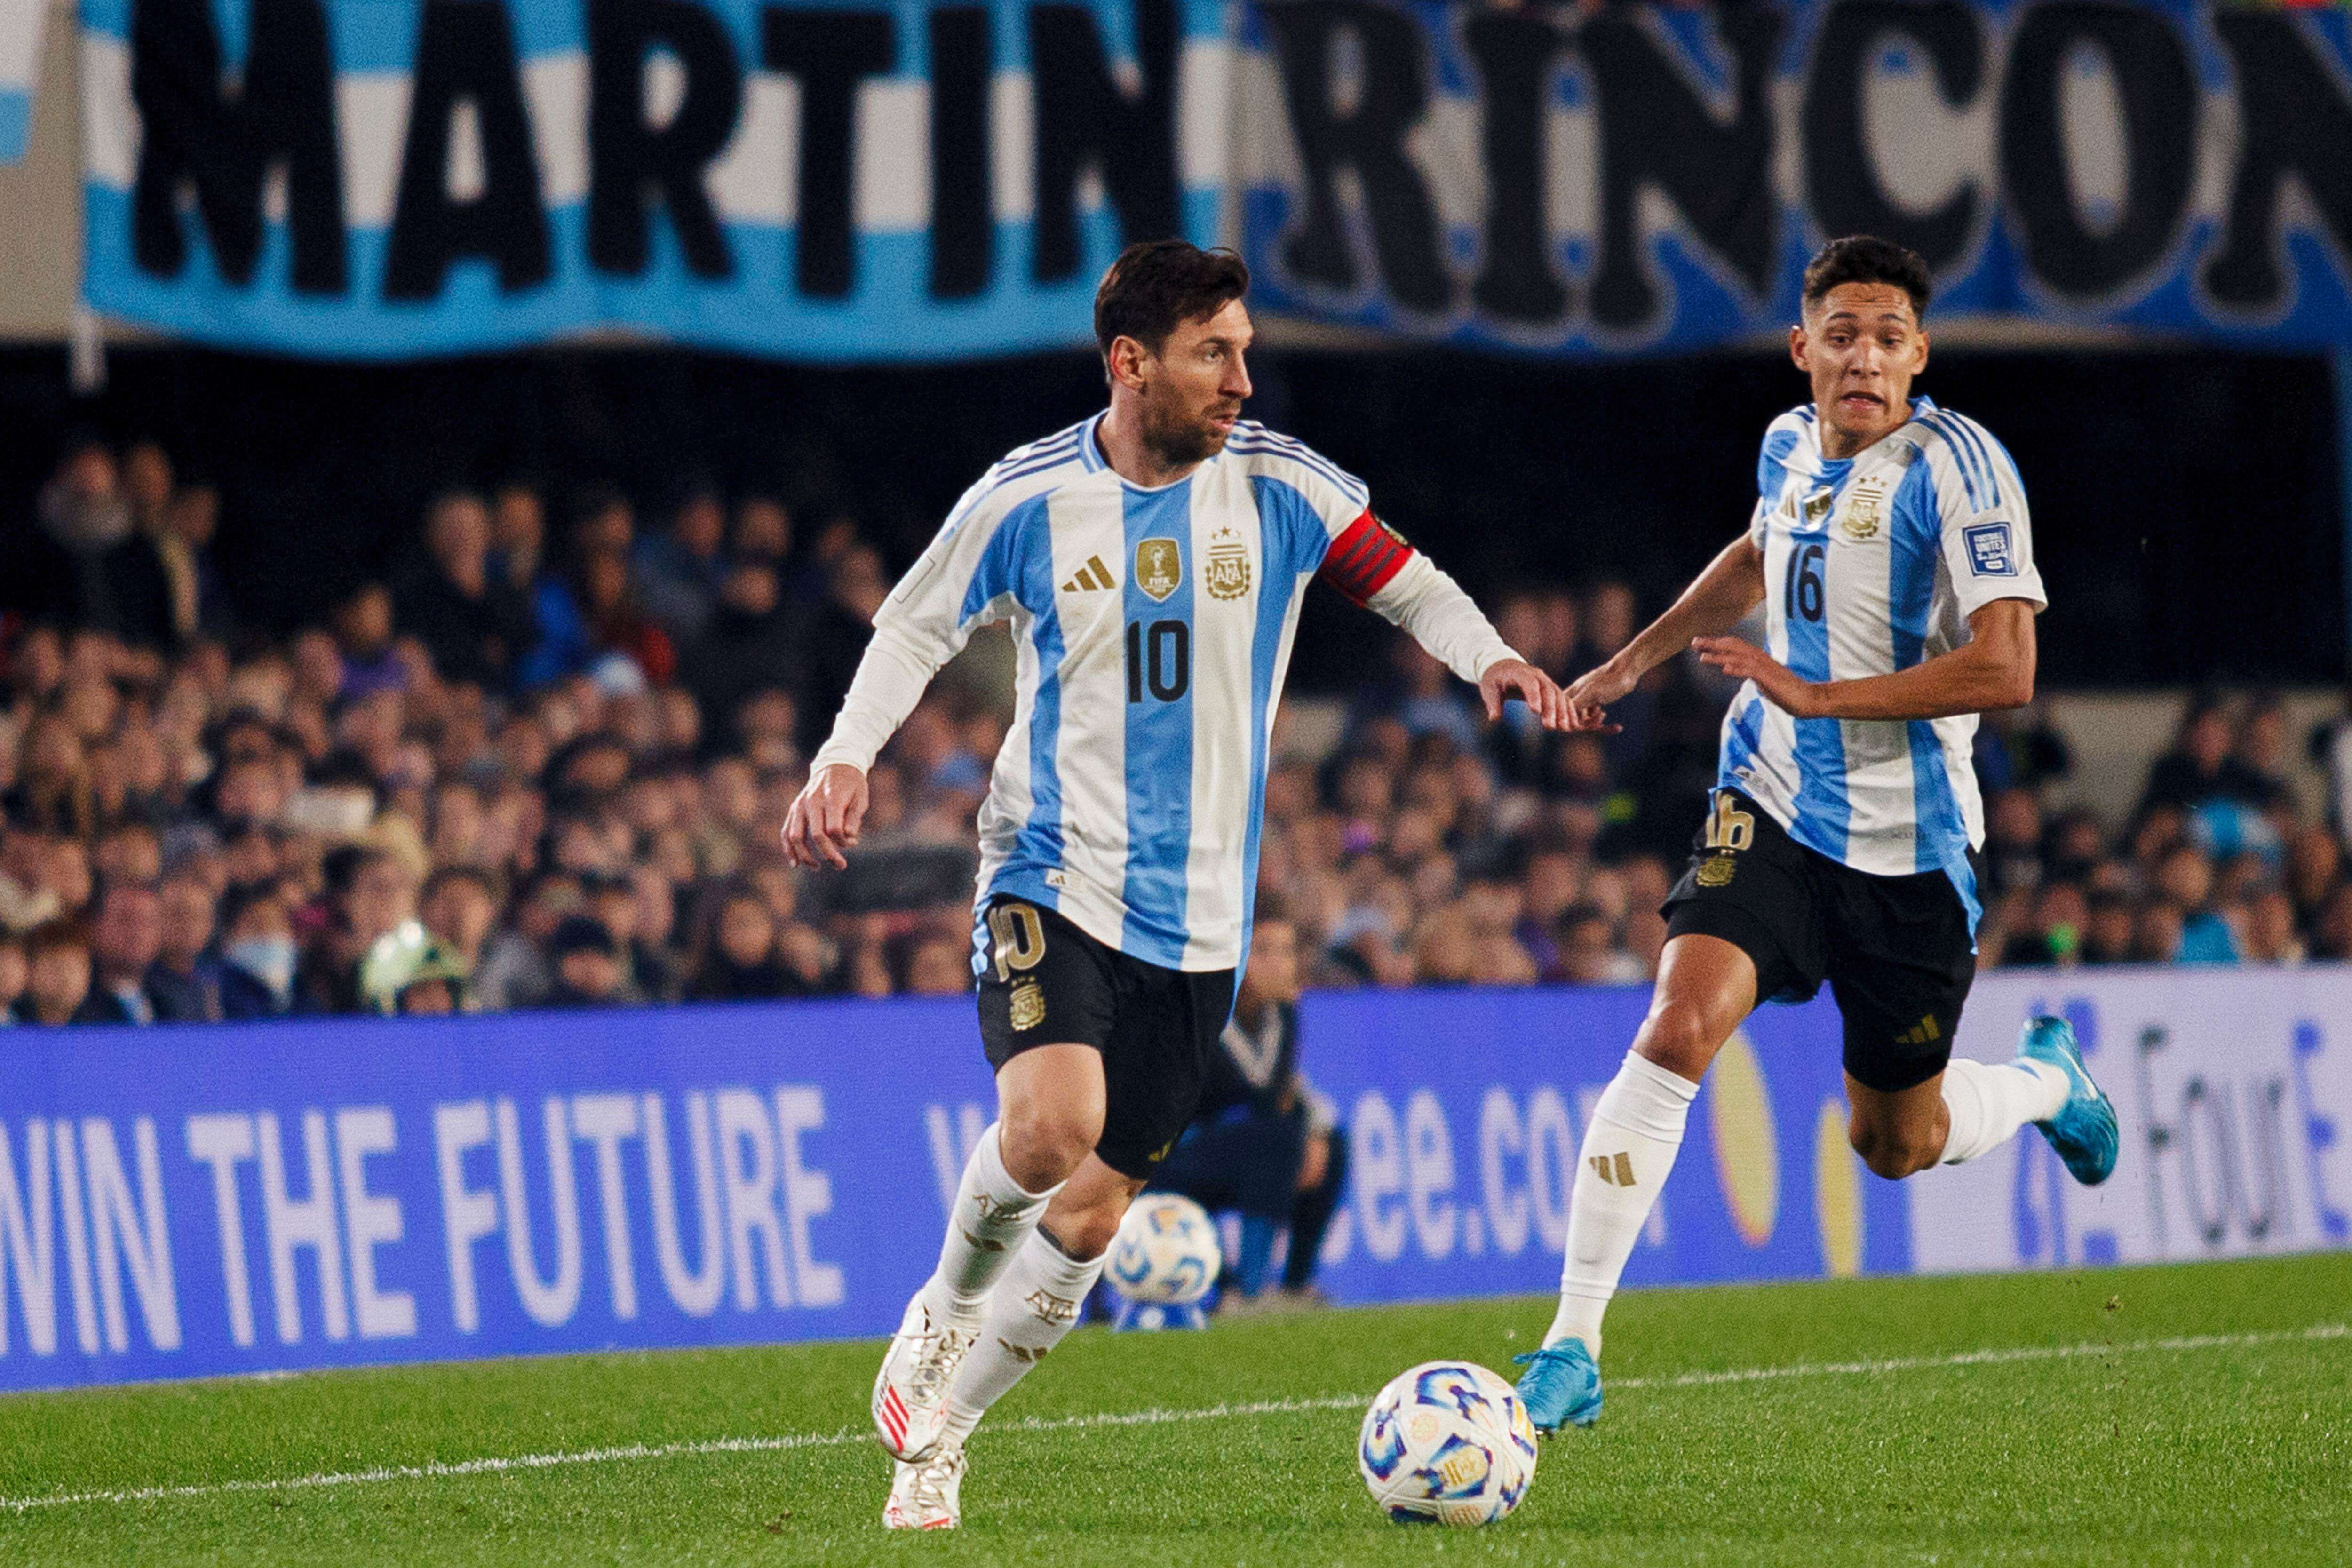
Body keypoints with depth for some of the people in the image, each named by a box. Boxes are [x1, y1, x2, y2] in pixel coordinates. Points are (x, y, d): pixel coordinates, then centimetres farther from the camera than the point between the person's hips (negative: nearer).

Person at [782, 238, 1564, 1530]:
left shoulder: (1275, 486, -2)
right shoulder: (1026, 499, -5)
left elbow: (1404, 581, 7)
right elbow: (915, 627, 8)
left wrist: (1485, 658, -12)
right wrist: (847, 759, -5)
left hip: (1196, 913, 3)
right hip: (1053, 877, -3)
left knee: (1095, 1208, 4)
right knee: (1053, 1125, -28)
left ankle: (937, 1433, 23)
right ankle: (944, 1316, 3)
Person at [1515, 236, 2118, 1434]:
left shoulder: (1958, 467, -16)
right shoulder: (1790, 446, 3)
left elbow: (2005, 671, -26)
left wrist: (1817, 695, -25)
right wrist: (1630, 665, 24)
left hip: (1910, 844, -3)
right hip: (1772, 808, 3)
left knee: (1896, 1147, 12)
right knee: (1677, 1028, -23)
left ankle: (2045, 1081, 48)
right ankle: (1572, 1346, -21)